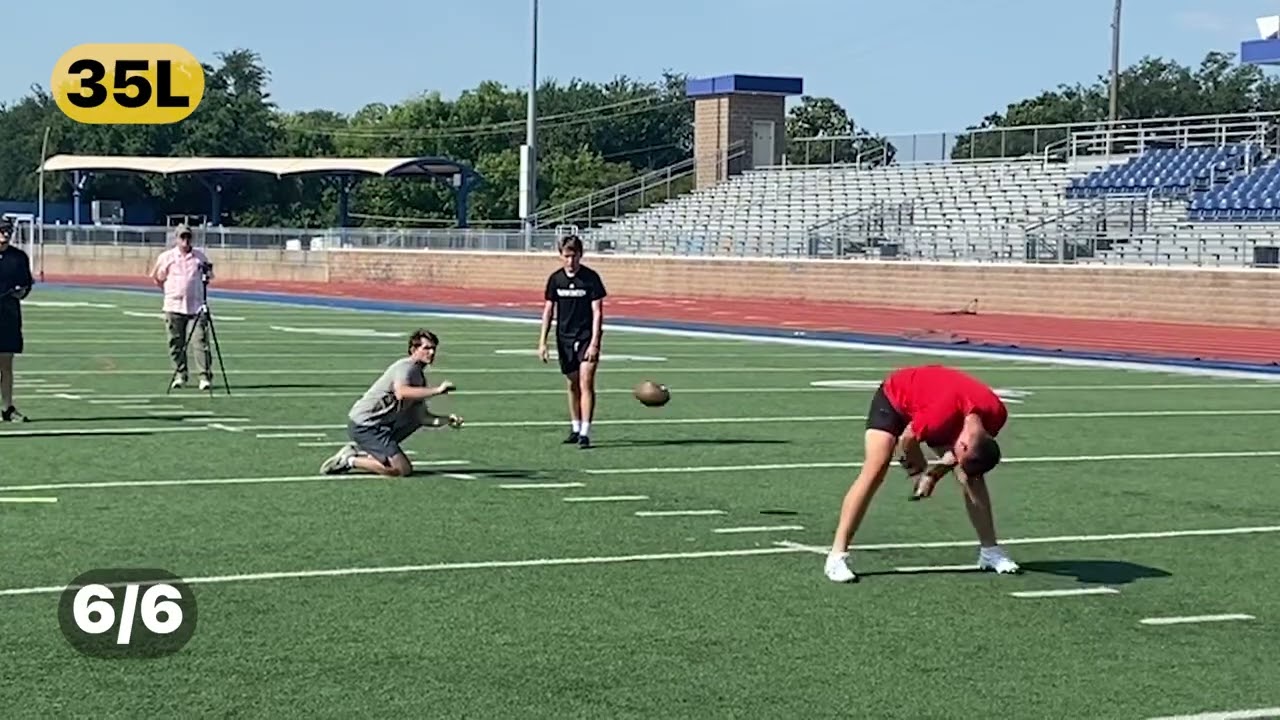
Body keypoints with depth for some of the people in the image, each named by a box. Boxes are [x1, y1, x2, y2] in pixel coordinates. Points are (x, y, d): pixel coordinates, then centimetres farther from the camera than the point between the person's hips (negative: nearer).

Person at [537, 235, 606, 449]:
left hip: (587, 337, -4)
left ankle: (585, 432, -16)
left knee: (586, 383, -13)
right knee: (572, 384, 13)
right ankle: (575, 428, 25)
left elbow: (597, 311, -10)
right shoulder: (556, 279, 2)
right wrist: (542, 341, 4)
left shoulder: (591, 278, -9)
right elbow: (548, 310, 9)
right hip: (565, 337, 4)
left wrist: (594, 343, -16)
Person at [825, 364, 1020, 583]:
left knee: (973, 477, -2)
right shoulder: (941, 416, -44)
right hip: (893, 398, -6)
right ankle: (837, 556, -22)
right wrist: (919, 470, -4)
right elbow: (907, 438, -22)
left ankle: (989, 550, 12)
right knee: (874, 472, -22)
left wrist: (935, 473, -9)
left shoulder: (996, 413, -27)